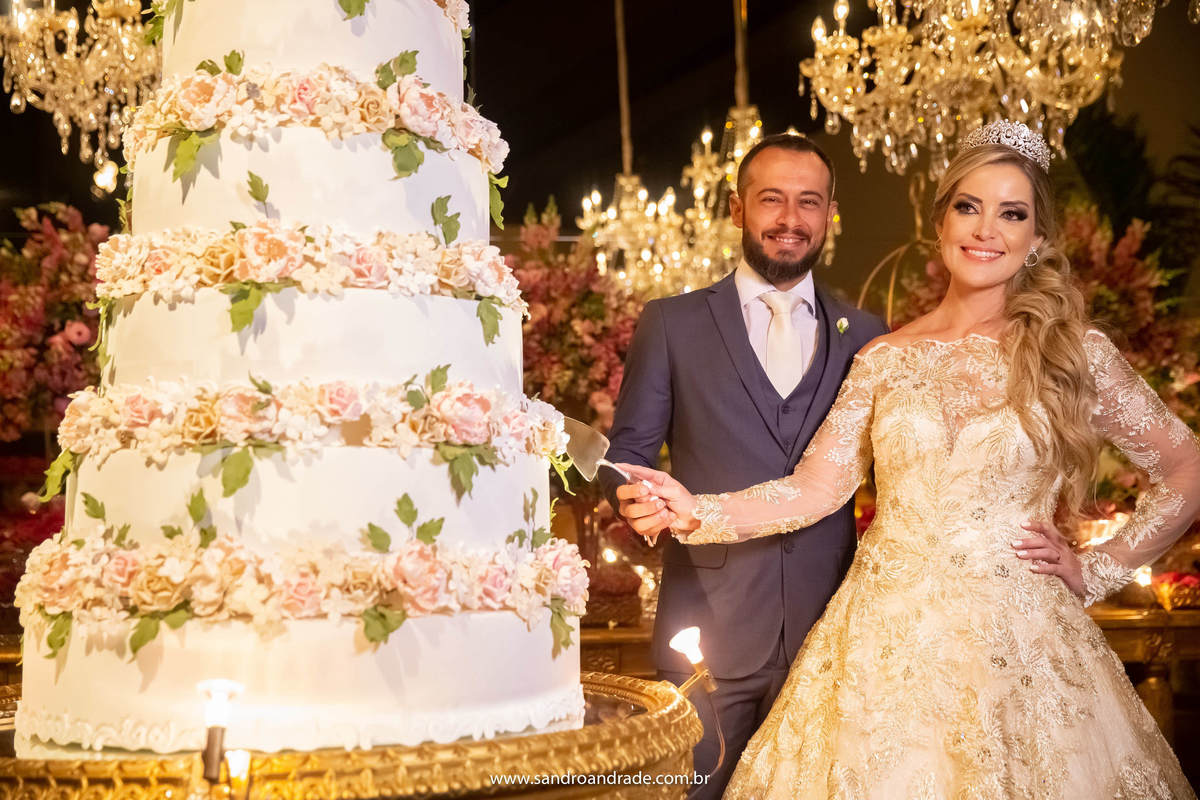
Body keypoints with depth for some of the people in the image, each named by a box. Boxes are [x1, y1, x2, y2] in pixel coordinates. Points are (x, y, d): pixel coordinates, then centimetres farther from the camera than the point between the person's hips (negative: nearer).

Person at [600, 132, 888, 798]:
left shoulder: (866, 338, 10)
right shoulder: (671, 324, 5)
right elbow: (627, 450, 4)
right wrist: (637, 498, -18)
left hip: (828, 635, 2)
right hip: (710, 628, -1)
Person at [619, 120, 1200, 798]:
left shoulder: (1074, 353, -1)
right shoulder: (885, 359, 5)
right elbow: (816, 488, 0)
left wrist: (1099, 570, 1)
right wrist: (700, 513, -13)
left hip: (1015, 643, -1)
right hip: (887, 641, 2)